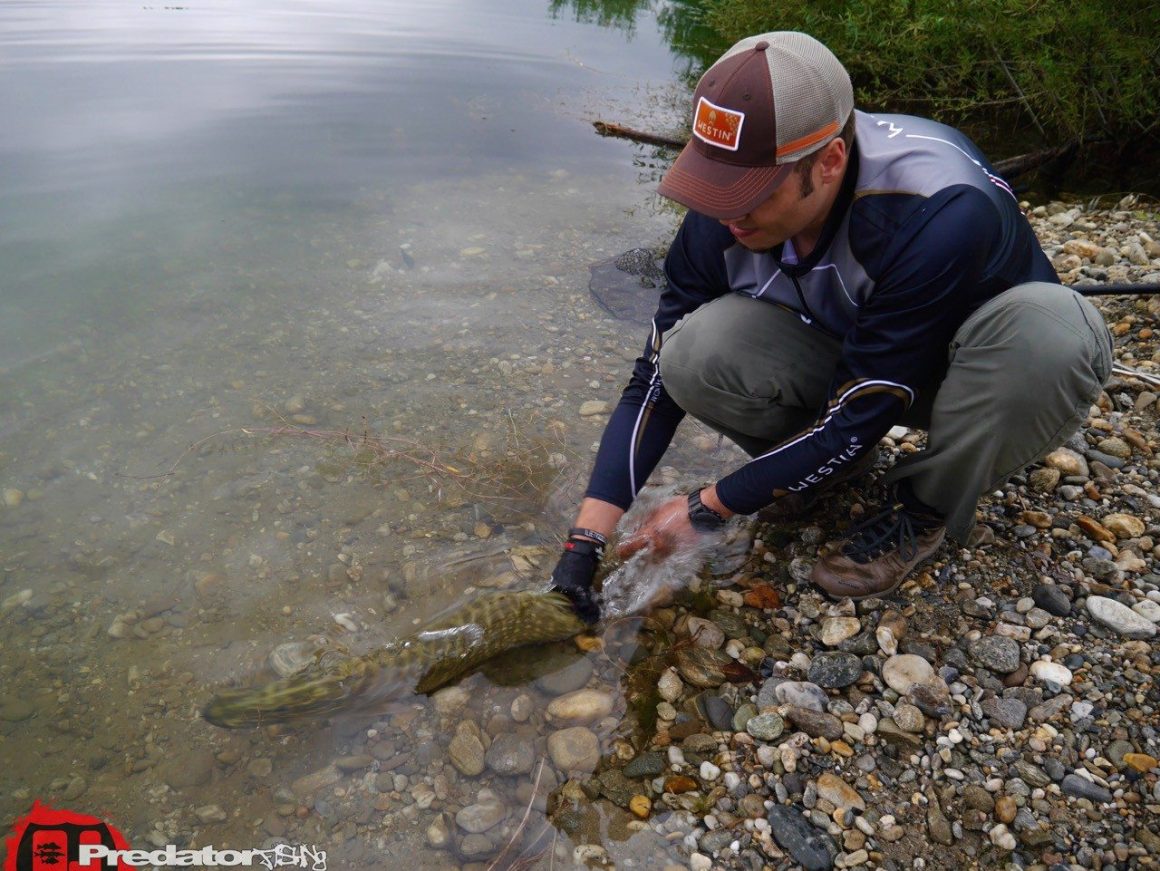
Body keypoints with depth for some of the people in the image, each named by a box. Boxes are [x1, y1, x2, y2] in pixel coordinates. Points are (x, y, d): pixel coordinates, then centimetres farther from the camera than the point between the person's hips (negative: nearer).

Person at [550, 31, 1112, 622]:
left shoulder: (940, 214, -36)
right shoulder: (722, 219, -20)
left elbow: (862, 413, -30)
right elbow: (655, 378, -16)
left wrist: (707, 509, -23)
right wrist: (586, 539, -22)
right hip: (843, 353, 3)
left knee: (1049, 330, -38)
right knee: (695, 354, -26)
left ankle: (925, 507, -9)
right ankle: (833, 465, 3)